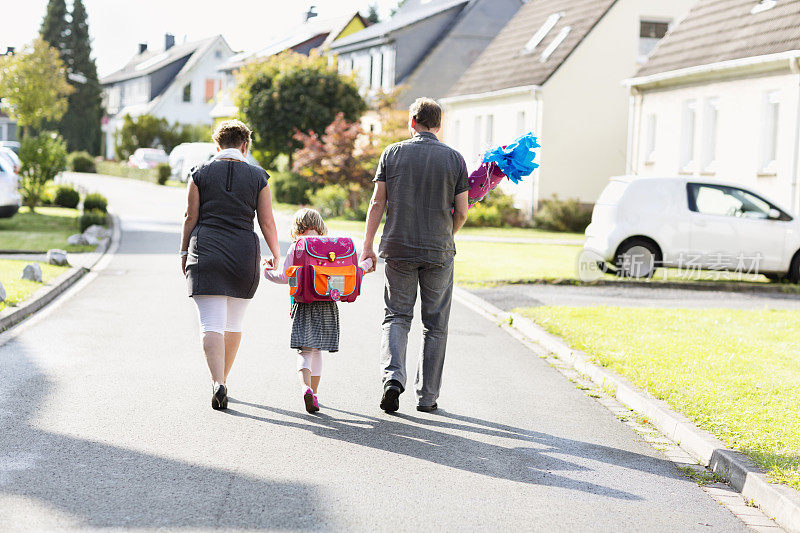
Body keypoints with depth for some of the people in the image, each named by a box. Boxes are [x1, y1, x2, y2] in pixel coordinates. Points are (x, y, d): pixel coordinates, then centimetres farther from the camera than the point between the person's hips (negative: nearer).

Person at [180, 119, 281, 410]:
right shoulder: (258, 176, 3)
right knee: (233, 323, 17)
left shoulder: (200, 173, 3)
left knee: (212, 325, -5)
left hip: (206, 252, -1)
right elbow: (267, 221, 2)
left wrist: (184, 252, 11)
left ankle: (218, 383, -22)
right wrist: (275, 255, 12)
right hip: (244, 254, 1)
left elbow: (190, 216, 2)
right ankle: (223, 380, 27)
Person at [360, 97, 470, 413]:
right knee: (435, 325, 9)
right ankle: (427, 396, 12)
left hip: (399, 249, 0)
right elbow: (461, 213, 0)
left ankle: (393, 375, -12)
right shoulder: (454, 159, 1)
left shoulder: (393, 153, 1)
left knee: (397, 316, 11)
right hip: (439, 252, 0)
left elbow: (377, 203, -2)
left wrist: (367, 246, 2)